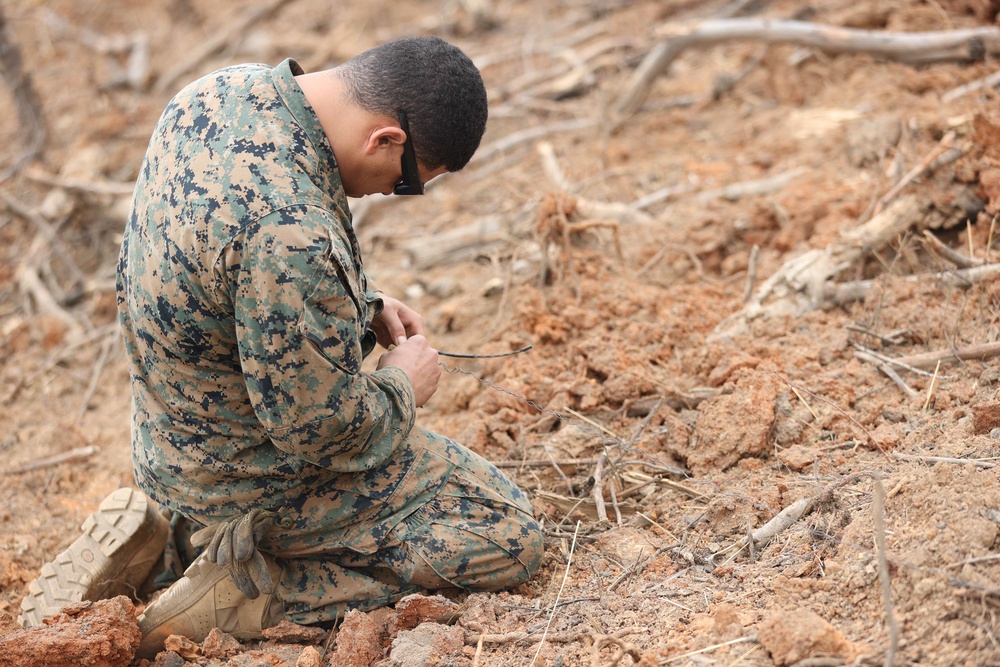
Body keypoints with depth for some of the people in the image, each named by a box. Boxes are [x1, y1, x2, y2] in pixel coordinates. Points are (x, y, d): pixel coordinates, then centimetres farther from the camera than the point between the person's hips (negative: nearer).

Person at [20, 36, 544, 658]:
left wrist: (363, 304, 4)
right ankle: (252, 585, -5)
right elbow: (332, 433, -26)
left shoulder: (224, 90, -8)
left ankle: (160, 523, 16)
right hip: (260, 484, -9)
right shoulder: (292, 230, -37)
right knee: (511, 535, -1)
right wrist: (403, 385, -7)